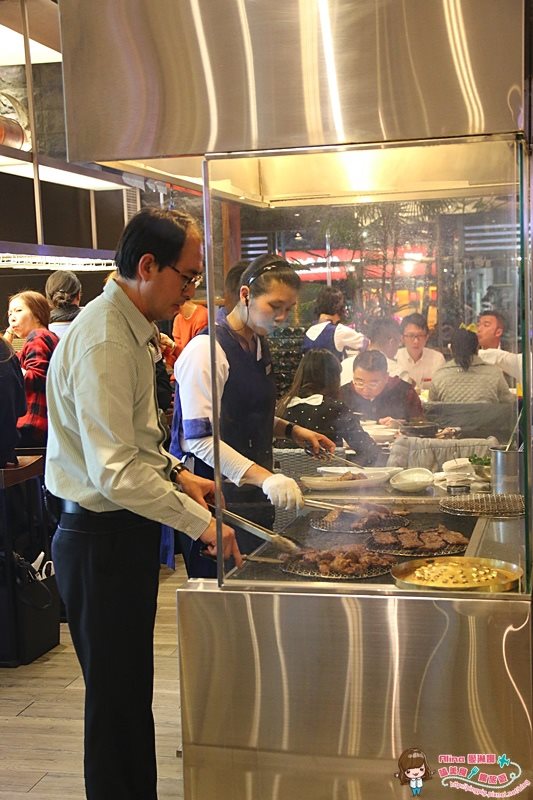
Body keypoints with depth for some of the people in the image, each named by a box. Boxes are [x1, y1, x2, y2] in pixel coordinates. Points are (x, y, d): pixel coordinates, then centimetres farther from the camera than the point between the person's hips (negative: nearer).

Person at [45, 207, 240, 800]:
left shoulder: (129, 329, 11)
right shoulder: (103, 341, -23)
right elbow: (115, 470, -28)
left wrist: (178, 476, 10)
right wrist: (201, 523, -24)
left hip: (122, 533, 10)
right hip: (101, 536, -10)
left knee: (131, 689, 20)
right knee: (117, 698, 3)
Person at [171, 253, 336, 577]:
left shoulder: (260, 346, 12)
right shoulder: (207, 350, -15)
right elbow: (200, 438, -23)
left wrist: (292, 430, 11)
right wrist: (264, 477, -31)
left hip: (254, 497, 8)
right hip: (218, 498, -8)